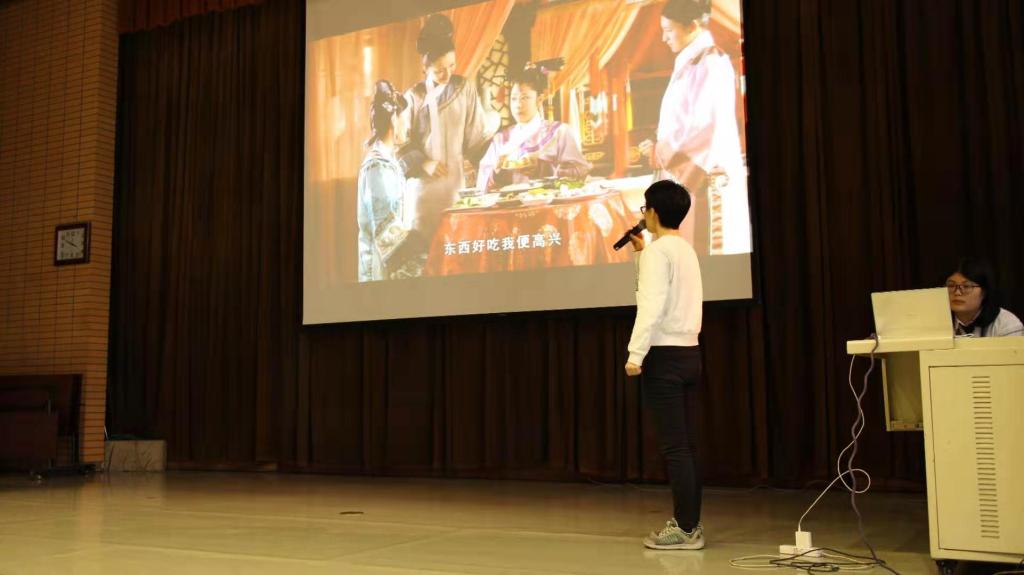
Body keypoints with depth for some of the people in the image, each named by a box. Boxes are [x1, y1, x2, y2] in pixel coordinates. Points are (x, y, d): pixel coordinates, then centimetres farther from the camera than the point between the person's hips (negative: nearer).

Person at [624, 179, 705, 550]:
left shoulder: (657, 250, -10)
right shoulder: (686, 250, 16)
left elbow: (651, 307, -21)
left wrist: (635, 354, -21)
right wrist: (642, 252, 36)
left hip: (664, 354, -9)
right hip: (688, 352, 9)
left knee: (673, 447, -4)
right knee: (685, 444, 12)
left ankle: (685, 529, 0)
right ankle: (689, 523, 17)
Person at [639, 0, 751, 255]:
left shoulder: (711, 63, -10)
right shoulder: (688, 64, 17)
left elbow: (706, 128, -18)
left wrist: (660, 152, -9)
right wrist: (660, 149, 4)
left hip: (706, 178, -9)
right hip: (686, 177, 9)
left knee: (702, 253, -7)